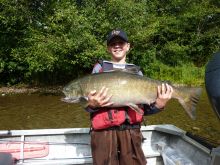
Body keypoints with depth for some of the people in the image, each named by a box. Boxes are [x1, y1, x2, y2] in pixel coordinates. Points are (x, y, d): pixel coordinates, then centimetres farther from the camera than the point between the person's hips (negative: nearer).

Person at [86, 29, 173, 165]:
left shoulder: (136, 71, 13)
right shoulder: (99, 68, 9)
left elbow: (144, 108, 11)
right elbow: (88, 102, 6)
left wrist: (159, 104, -9)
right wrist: (92, 104, -16)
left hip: (131, 131, 1)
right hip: (103, 131, -1)